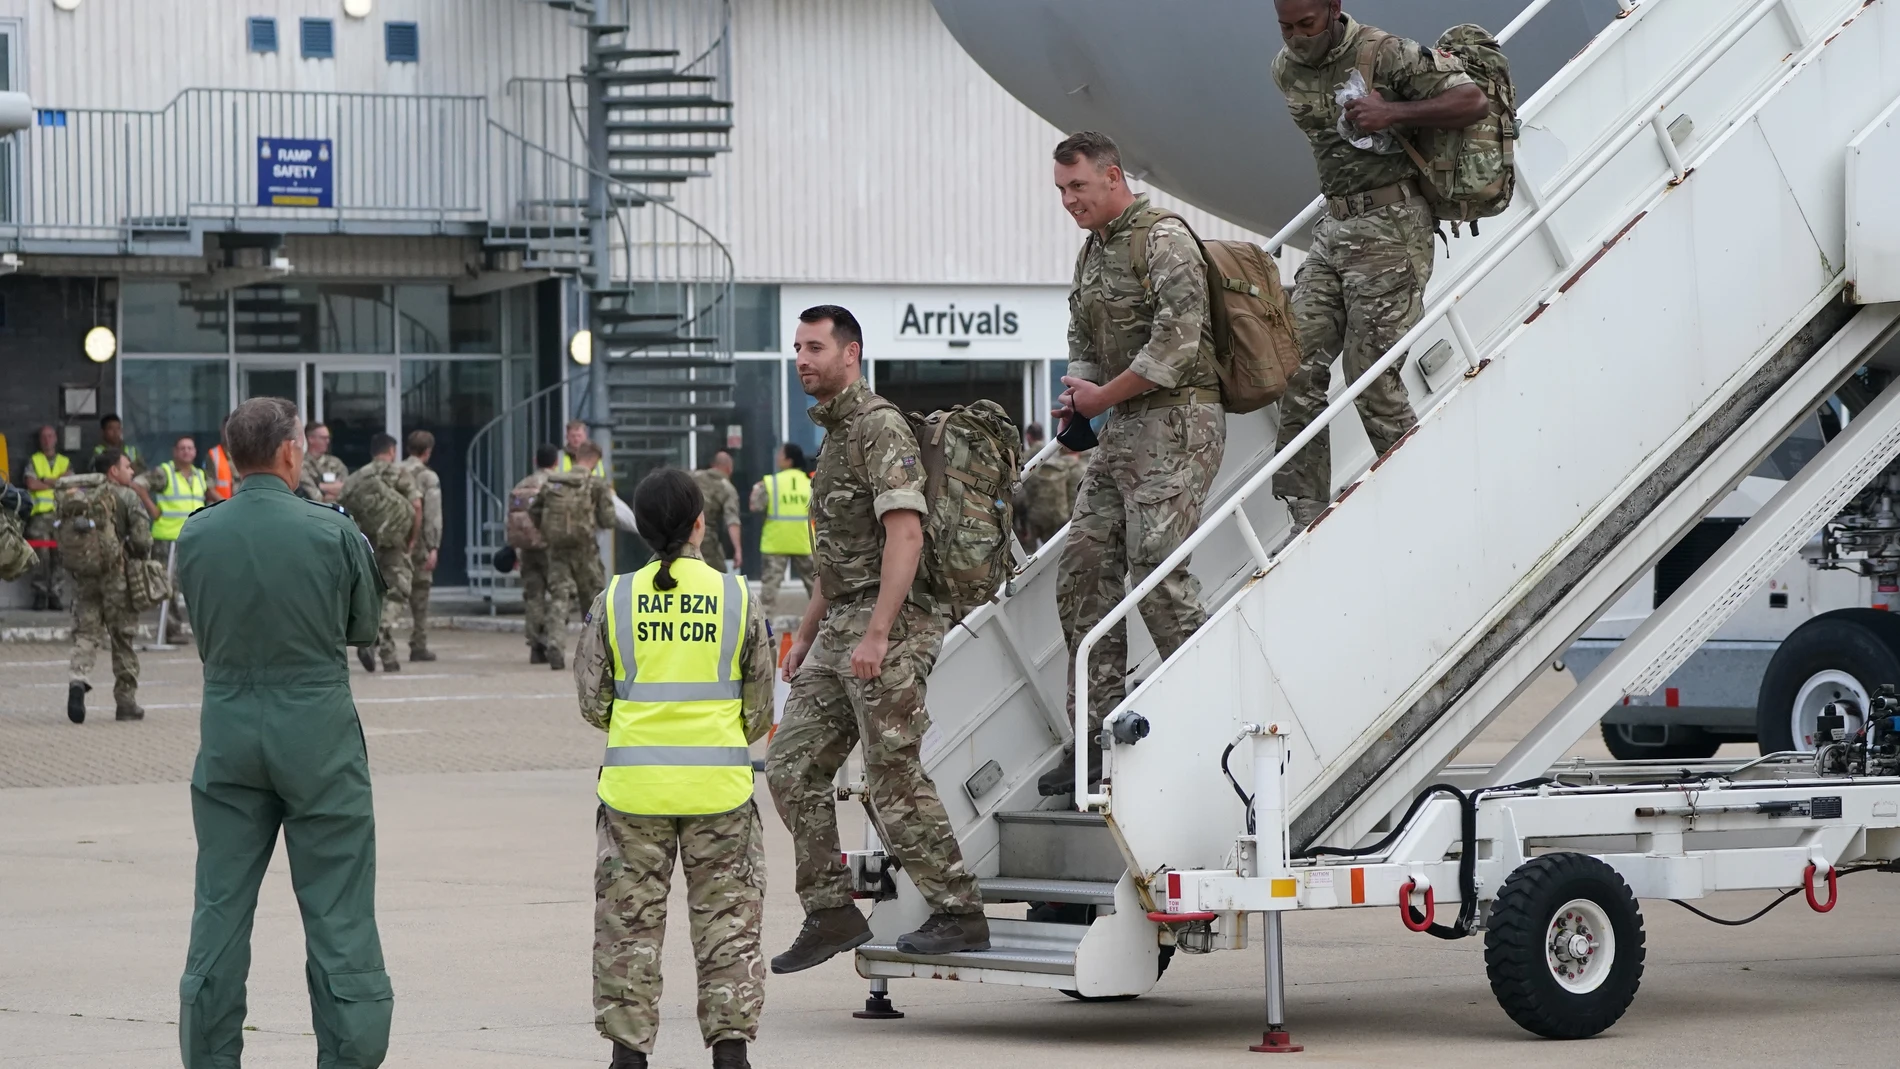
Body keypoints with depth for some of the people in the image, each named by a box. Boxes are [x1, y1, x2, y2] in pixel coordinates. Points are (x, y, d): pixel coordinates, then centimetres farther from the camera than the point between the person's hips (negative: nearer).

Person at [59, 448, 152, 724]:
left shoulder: (77, 497, 9)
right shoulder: (127, 497, -5)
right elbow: (142, 540, -11)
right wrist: (140, 558, 8)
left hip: (82, 574, 3)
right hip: (116, 574, -3)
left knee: (85, 632, 7)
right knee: (123, 638, 6)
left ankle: (77, 679, -21)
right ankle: (125, 701, 11)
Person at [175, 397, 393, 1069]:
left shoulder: (196, 535, -2)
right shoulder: (331, 531, -10)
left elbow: (202, 631, 8)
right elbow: (365, 627, 2)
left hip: (228, 729, 3)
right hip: (318, 730, -3)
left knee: (220, 908, 10)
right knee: (337, 911, 3)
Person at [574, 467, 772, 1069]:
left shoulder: (615, 601, -2)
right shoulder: (736, 598, -1)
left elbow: (592, 703, 3)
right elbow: (760, 708, 6)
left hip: (635, 786, 0)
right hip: (719, 789, 0)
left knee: (630, 920, 9)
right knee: (727, 919, 9)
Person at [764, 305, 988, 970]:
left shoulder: (880, 427, -11)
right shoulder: (834, 433, 21)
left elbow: (904, 532, -21)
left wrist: (877, 634, -27)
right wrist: (806, 635, 25)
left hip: (889, 624, -10)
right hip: (840, 625, 10)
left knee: (894, 777, -9)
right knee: (792, 765, 6)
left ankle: (959, 914, -1)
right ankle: (831, 914, 9)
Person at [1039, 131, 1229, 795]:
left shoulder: (1163, 240, -10)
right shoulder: (1092, 253, 18)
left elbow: (1177, 342, -19)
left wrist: (1105, 396, -11)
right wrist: (1078, 396, 7)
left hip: (1176, 422, -9)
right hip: (1122, 433, 9)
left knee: (1157, 573, -16)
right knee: (1082, 575, 3)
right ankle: (1099, 733, 6)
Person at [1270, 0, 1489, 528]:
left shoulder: (1386, 55, -12)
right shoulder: (1286, 70, 9)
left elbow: (1472, 101, -13)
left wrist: (1392, 113, -21)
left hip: (1389, 228, -7)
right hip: (1333, 227, 7)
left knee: (1372, 376, -9)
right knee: (1298, 366, -2)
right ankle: (1307, 519, 2)